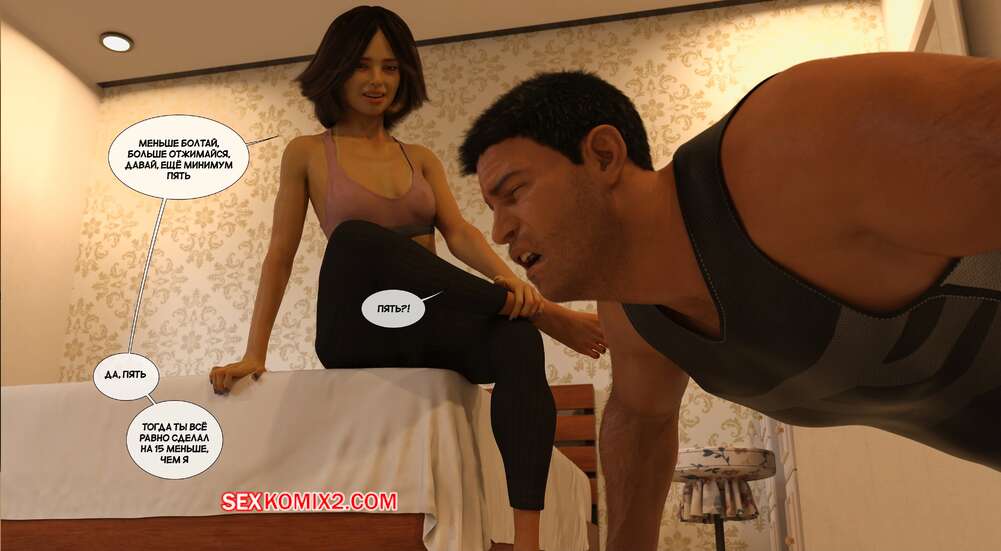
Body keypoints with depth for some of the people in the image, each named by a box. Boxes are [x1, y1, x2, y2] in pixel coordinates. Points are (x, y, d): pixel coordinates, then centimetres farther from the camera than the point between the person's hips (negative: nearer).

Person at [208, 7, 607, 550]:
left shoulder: (421, 159, 17)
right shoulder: (307, 153, 9)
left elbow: (459, 232, 2)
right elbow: (280, 256, 6)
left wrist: (507, 278, -20)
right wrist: (254, 353, -4)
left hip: (429, 327, 3)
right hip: (358, 329, -2)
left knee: (516, 340, -32)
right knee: (354, 237, -35)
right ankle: (544, 313, -29)